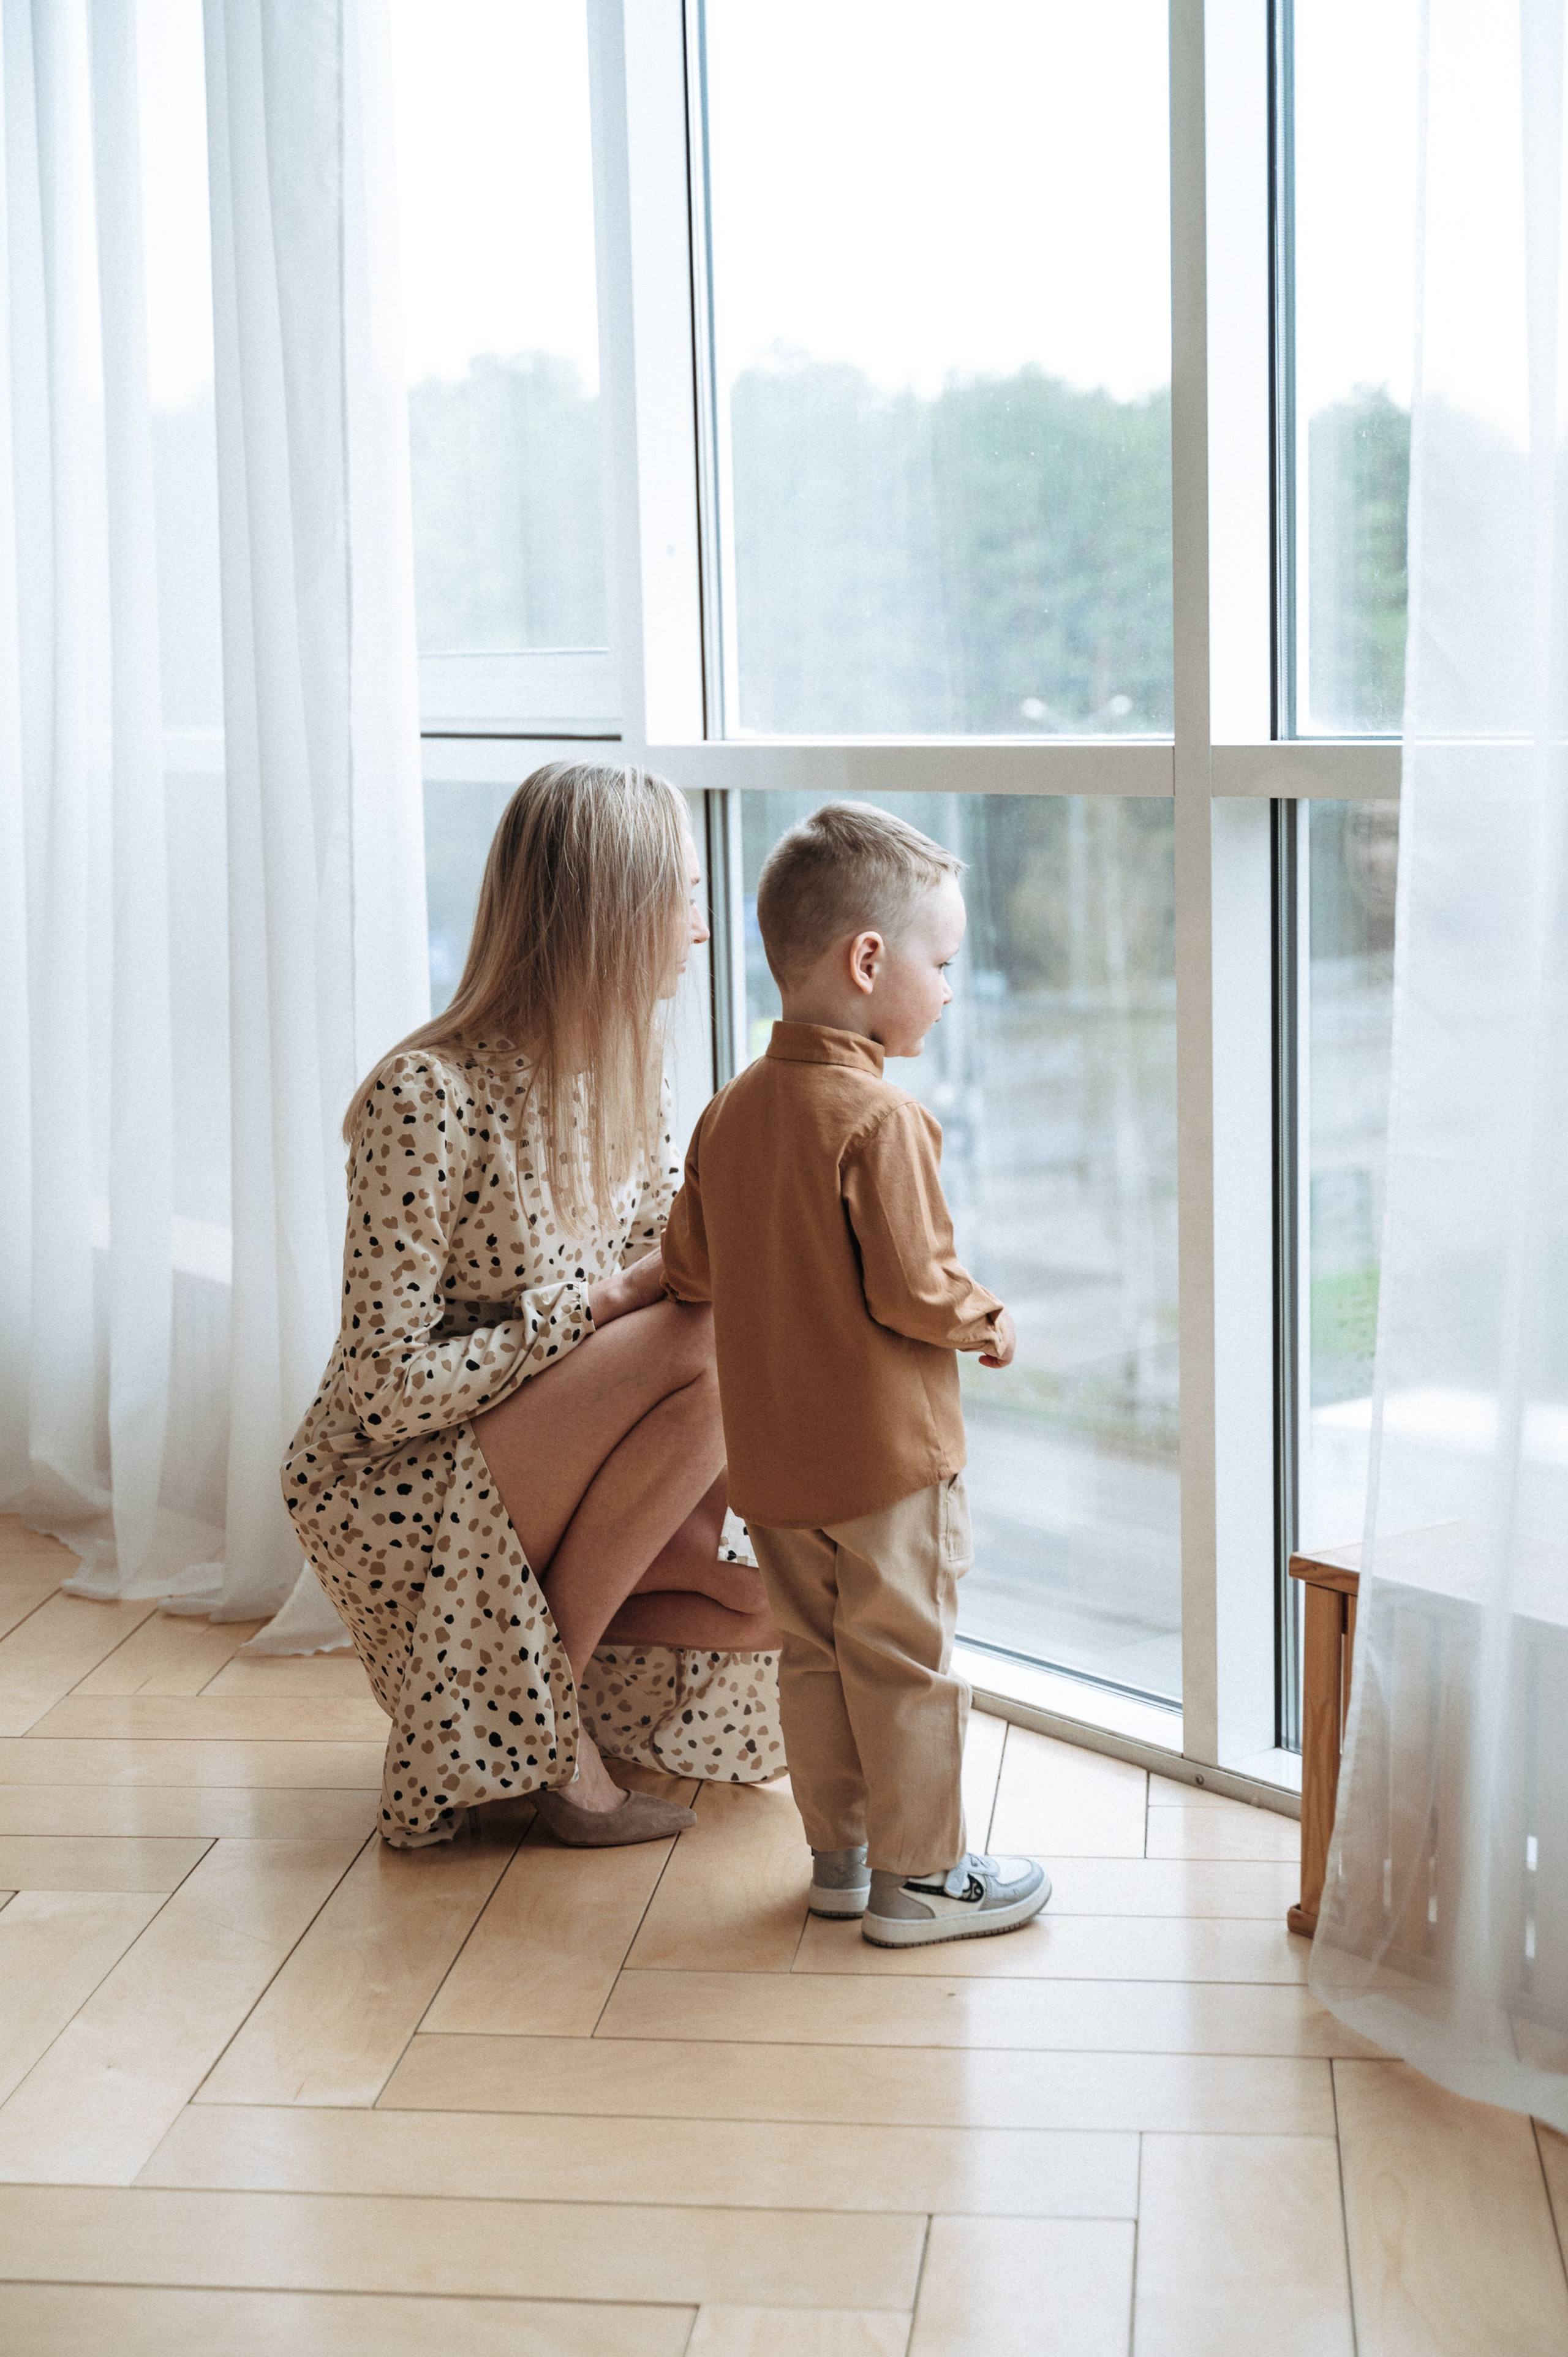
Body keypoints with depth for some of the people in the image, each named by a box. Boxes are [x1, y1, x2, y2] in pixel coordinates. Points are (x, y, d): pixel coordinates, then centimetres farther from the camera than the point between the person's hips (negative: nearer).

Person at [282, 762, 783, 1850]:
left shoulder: (631, 1080, 2)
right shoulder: (427, 1098, -23)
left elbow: (663, 1283, 5)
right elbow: (391, 1387, -24)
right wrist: (594, 1306, -22)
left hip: (533, 1474, 7)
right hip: (396, 1498, -7)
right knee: (703, 1352, -28)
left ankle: (527, 1633, 7)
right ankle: (541, 1714, -14)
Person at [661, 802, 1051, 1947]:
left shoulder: (732, 1110, 4)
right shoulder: (882, 1119, -20)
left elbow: (689, 1267, 11)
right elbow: (914, 1291, -22)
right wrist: (988, 1322, -3)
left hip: (773, 1458, 7)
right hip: (887, 1458, -7)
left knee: (816, 1653, 16)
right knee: (906, 1661, 3)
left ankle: (839, 1852, 26)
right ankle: (918, 1874, 12)